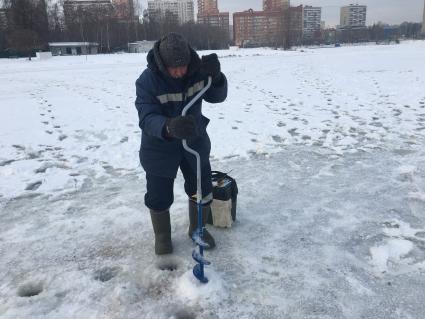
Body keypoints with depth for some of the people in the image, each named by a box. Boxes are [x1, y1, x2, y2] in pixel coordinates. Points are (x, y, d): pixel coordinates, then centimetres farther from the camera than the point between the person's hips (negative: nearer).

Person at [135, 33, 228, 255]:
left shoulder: (197, 70, -14)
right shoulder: (147, 80, -25)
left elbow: (217, 96, -11)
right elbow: (147, 118, -33)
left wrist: (215, 76, -34)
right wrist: (169, 128, -55)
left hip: (195, 141, 4)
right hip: (159, 147, -3)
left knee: (202, 190, 14)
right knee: (159, 197, 8)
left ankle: (197, 228, 41)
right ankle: (162, 236, 36)